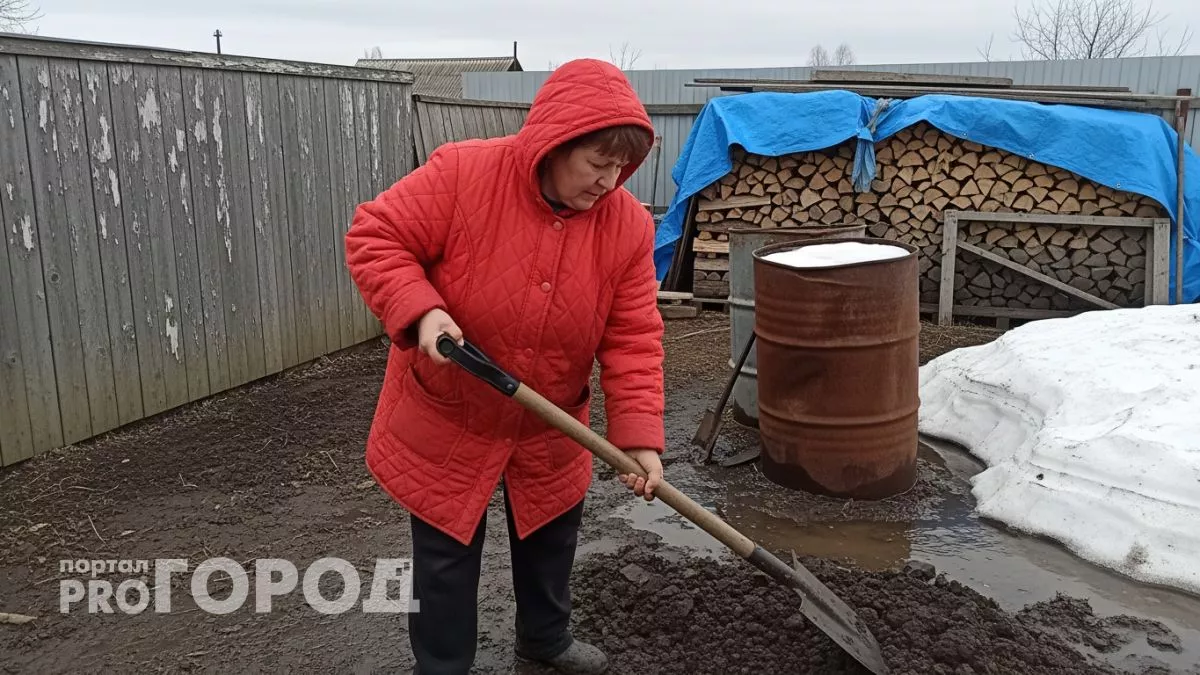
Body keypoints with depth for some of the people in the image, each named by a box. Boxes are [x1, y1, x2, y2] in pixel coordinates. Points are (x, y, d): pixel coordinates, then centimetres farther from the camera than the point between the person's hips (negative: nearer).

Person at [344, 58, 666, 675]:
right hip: (446, 417, -3)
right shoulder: (462, 173, -23)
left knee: (550, 536, 22)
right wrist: (421, 310, -33)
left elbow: (633, 340, -12)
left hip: (549, 426, 4)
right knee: (445, 554, 9)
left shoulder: (628, 225, -13)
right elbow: (373, 237, -17)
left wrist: (640, 438, -19)